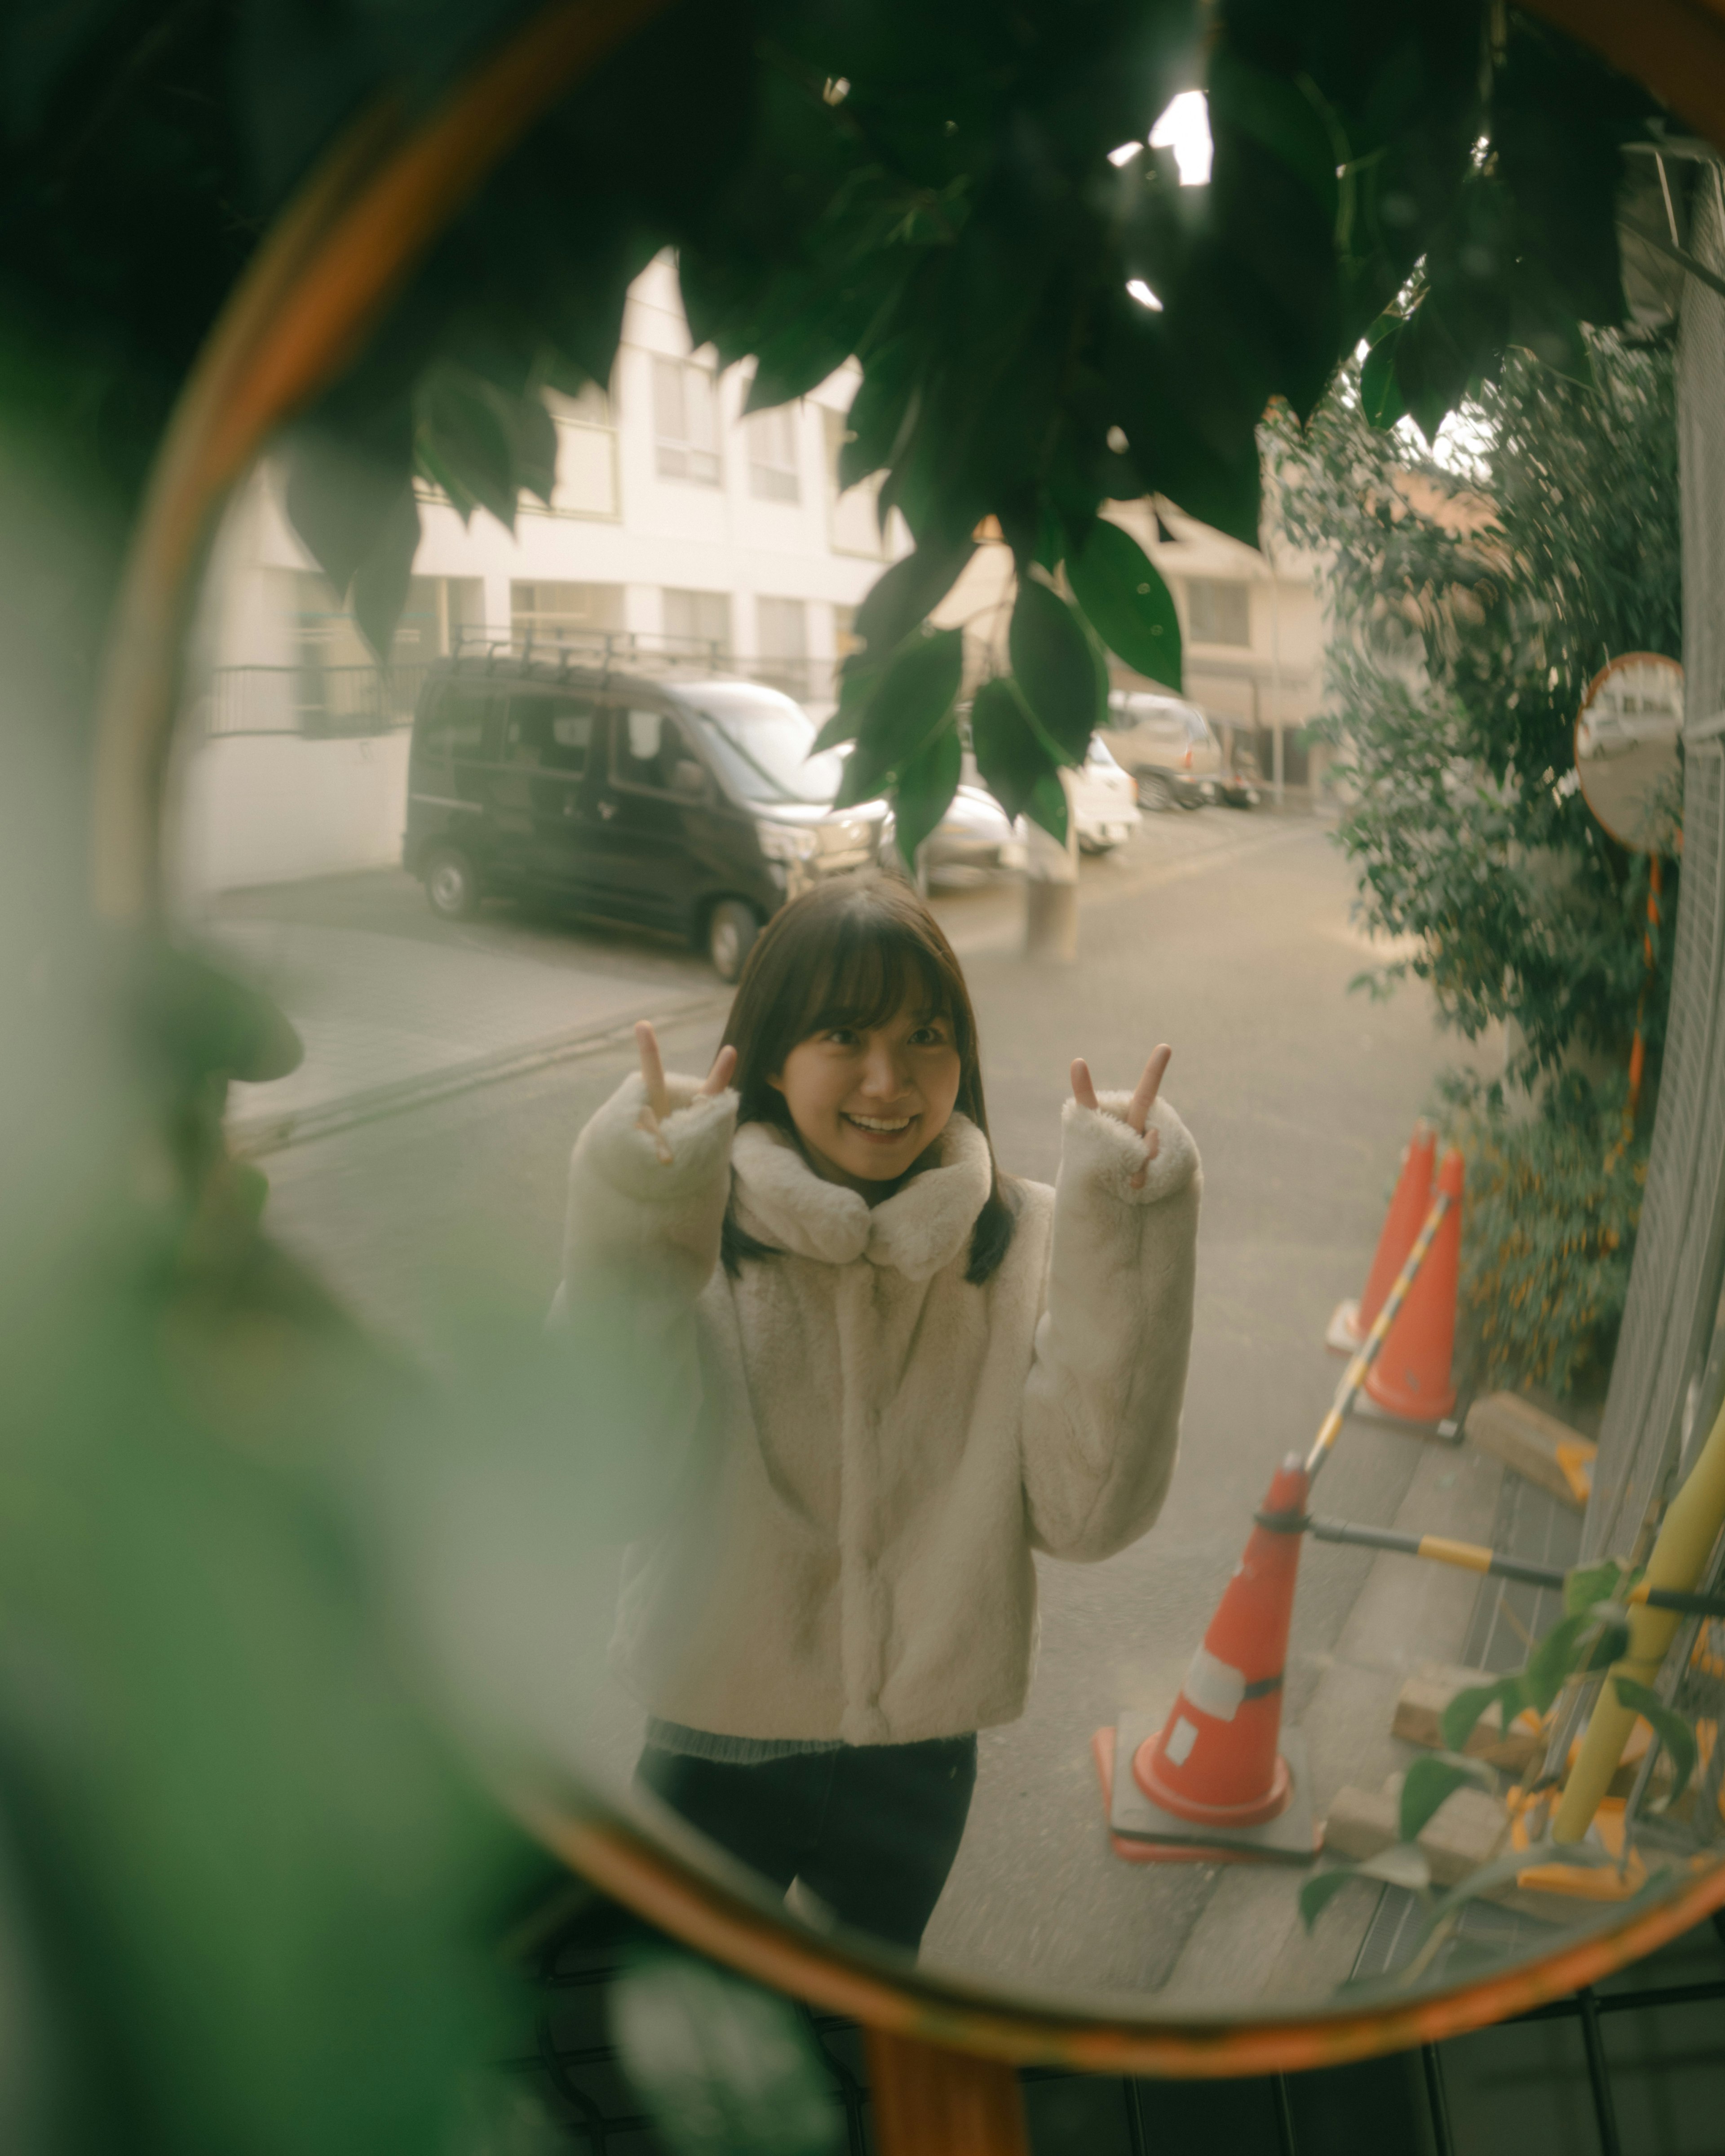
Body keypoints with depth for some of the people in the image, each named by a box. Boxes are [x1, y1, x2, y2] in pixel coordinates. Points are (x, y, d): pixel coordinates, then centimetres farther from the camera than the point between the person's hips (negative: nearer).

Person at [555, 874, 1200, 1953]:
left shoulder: (1025, 1243, -12)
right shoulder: (688, 1231, -16)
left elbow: (1090, 1511, -21)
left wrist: (1120, 1247, -29)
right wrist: (632, 1233, -39)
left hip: (920, 1755, 2)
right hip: (715, 1745, -2)